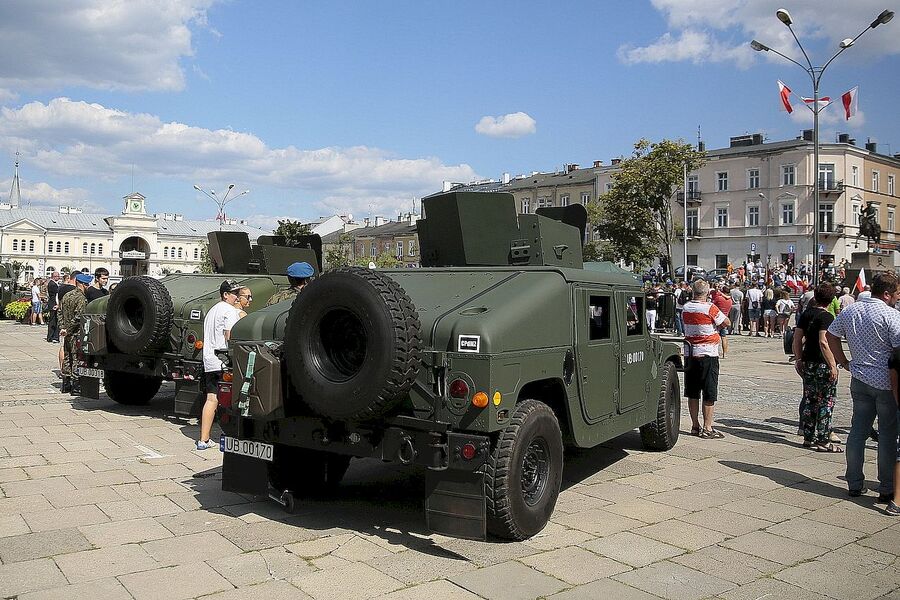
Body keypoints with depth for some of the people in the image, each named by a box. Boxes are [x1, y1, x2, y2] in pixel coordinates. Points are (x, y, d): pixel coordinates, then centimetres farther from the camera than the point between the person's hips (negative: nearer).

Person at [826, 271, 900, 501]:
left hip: (859, 379, 6)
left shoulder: (850, 311, 5)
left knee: (858, 430, 11)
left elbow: (830, 335, 14)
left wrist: (844, 362, 16)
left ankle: (855, 484, 15)